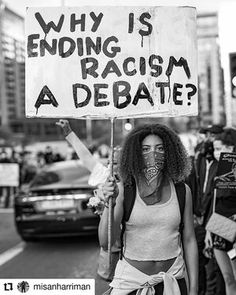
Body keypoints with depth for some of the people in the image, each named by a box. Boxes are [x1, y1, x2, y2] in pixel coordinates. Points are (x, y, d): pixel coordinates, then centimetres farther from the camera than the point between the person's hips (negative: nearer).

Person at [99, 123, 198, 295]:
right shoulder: (123, 189, -8)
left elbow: (189, 241, 4)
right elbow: (105, 243, -12)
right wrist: (109, 204, -27)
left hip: (173, 280, 2)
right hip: (131, 280, -1)